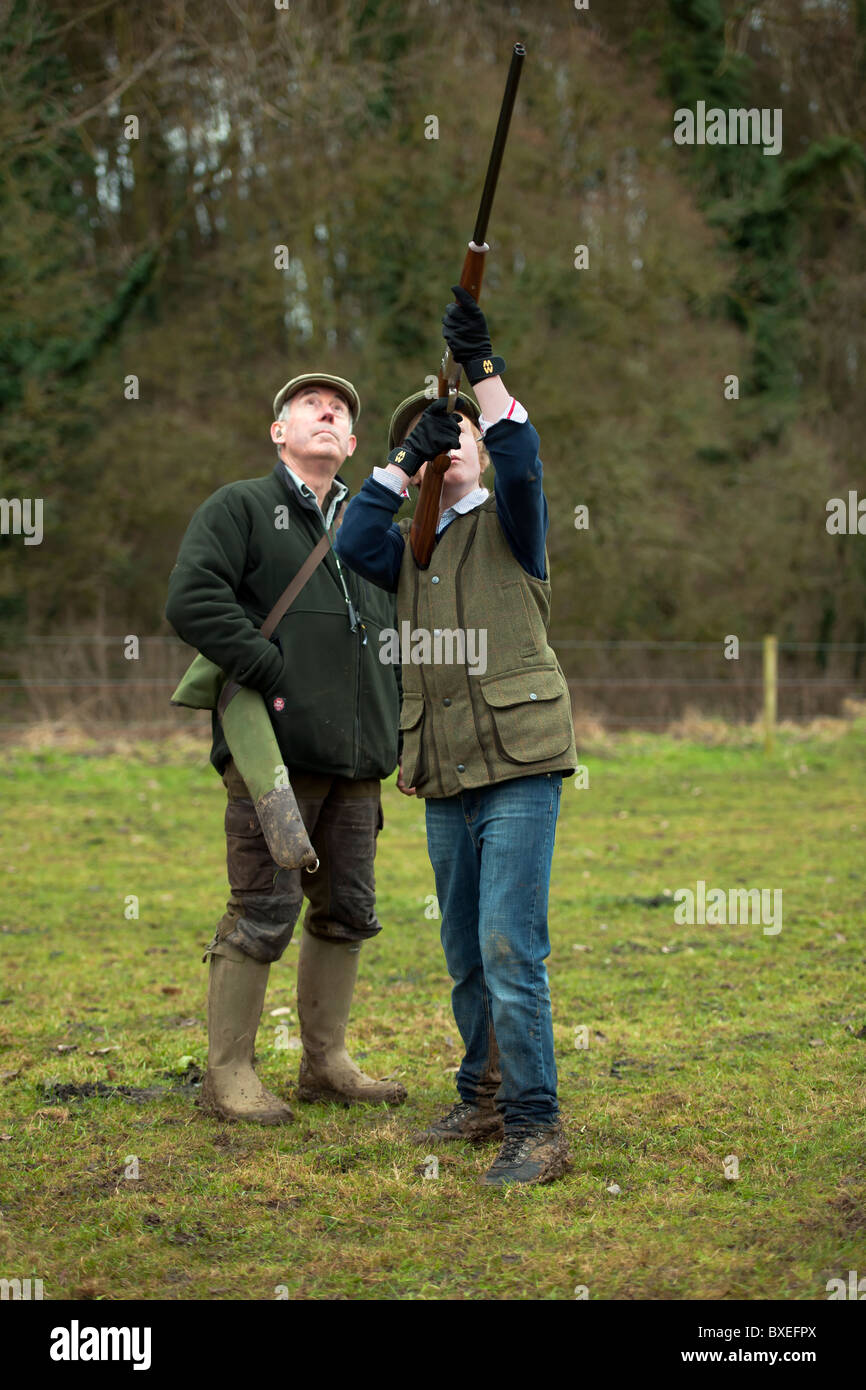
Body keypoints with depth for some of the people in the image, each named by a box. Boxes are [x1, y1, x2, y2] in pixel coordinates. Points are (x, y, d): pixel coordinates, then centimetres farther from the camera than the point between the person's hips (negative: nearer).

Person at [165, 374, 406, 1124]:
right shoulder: (240, 508, 1)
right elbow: (192, 599, -13)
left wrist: (398, 737, 15)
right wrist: (271, 675, -18)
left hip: (356, 761, 7)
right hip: (274, 753, -7)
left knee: (346, 911, 11)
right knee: (263, 913, -7)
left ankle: (326, 1062, 22)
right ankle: (229, 1073, 0)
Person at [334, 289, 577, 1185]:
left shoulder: (506, 526, 5)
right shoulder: (411, 549, 17)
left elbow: (520, 463, -16)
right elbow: (353, 544, -3)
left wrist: (484, 368, -25)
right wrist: (405, 461, -6)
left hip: (518, 767, -6)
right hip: (445, 780, 6)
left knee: (509, 949, -13)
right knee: (465, 956, 13)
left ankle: (535, 1129, -10)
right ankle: (483, 1101, 26)